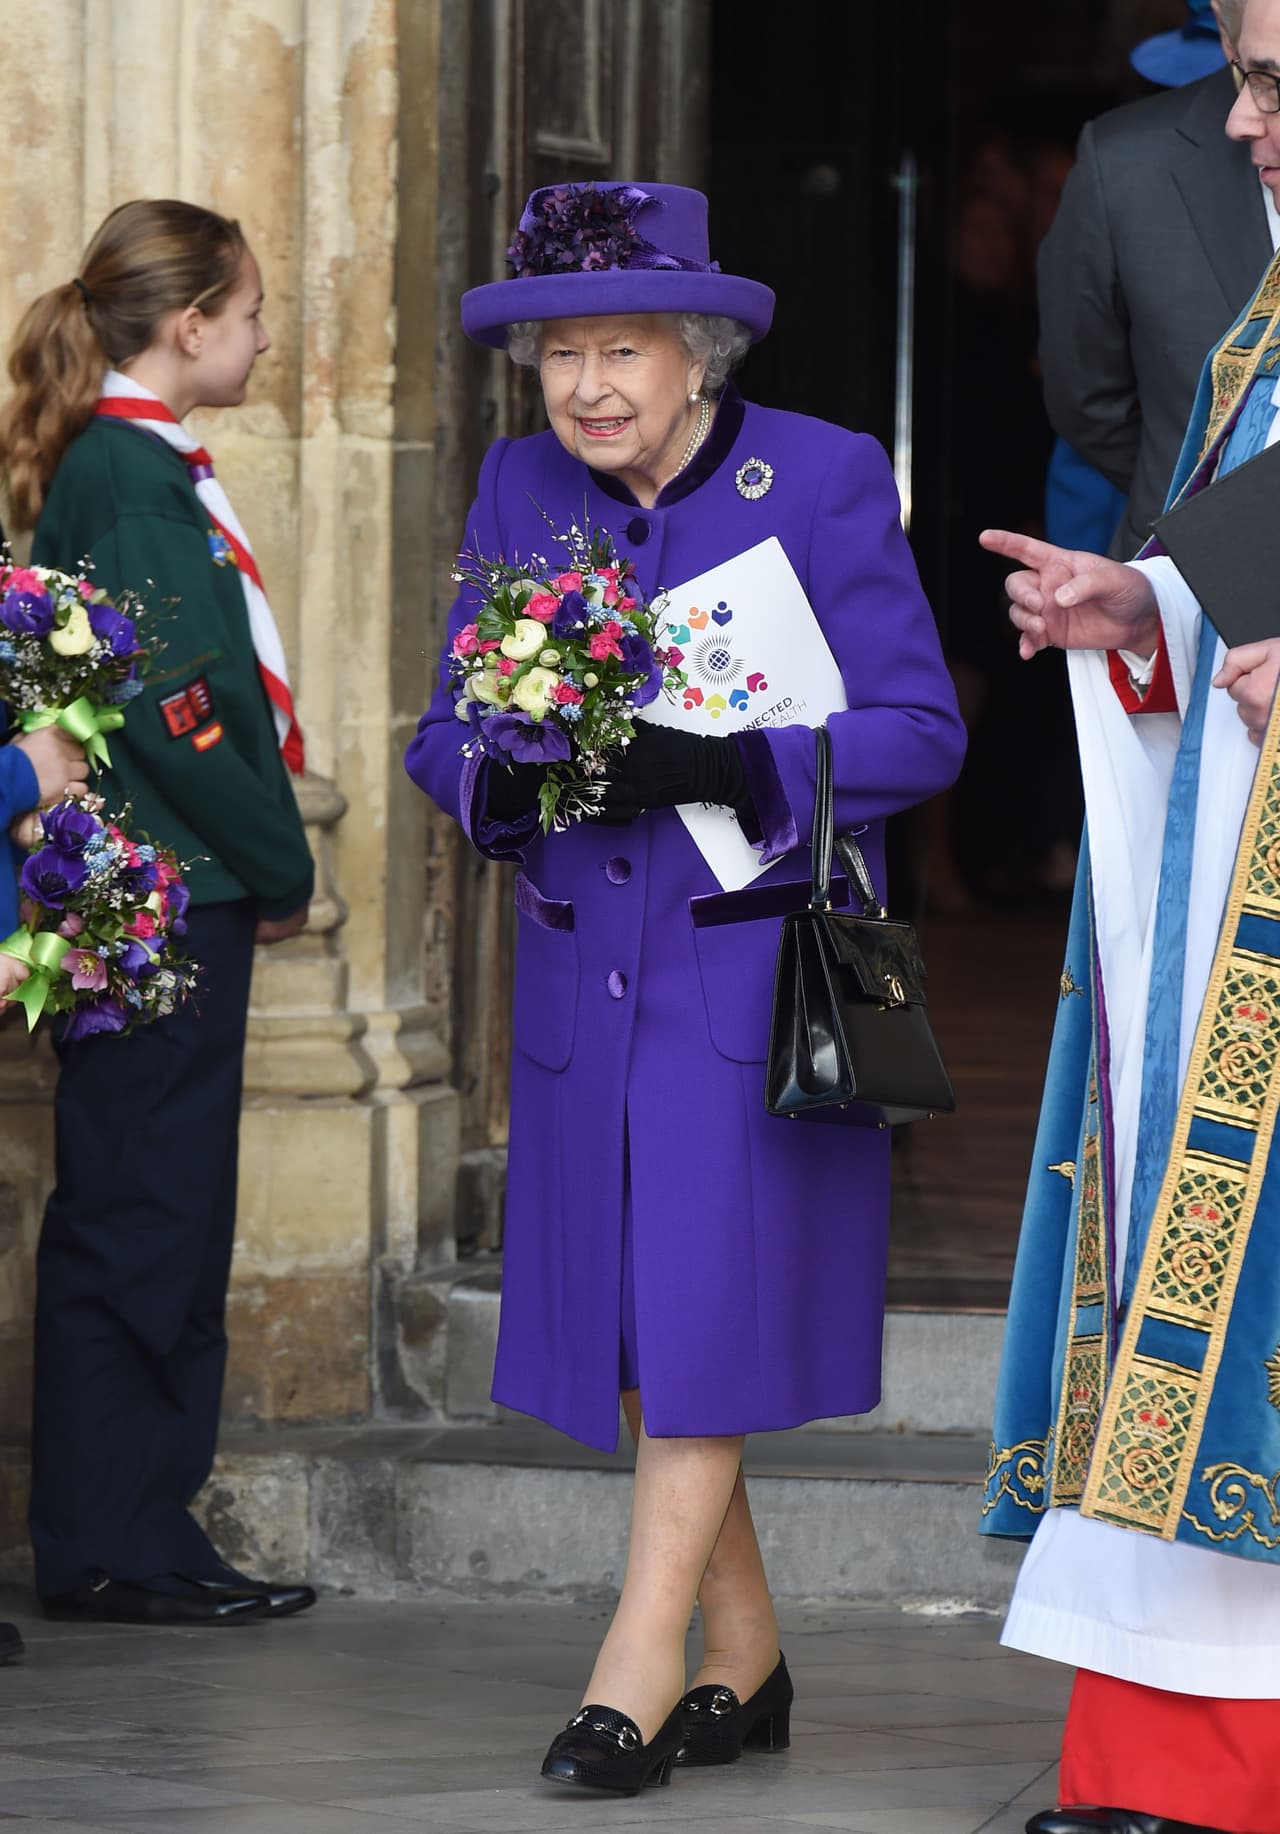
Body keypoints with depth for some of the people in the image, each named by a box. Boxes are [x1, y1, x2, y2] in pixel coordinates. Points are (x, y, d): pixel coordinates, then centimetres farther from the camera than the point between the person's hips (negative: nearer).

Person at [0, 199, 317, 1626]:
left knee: (162, 1218, 12)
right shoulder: (126, 474, -14)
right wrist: (278, 865, -10)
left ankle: (142, 1536, 16)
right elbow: (174, 705, -19)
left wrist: (262, 865, 11)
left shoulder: (144, 467, 16)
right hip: (160, 901, -10)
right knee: (137, 1215, -6)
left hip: (178, 898, 10)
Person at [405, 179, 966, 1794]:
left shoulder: (825, 480, -7)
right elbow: (448, 731, 8)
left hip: (760, 961, -5)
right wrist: (512, 776, -16)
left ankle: (641, 1664, -8)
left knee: (709, 1302, -11)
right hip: (586, 967, 5)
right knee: (631, 1321, 5)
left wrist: (722, 765, -23)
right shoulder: (523, 488, 6)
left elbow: (919, 732, -8)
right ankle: (745, 1662, 16)